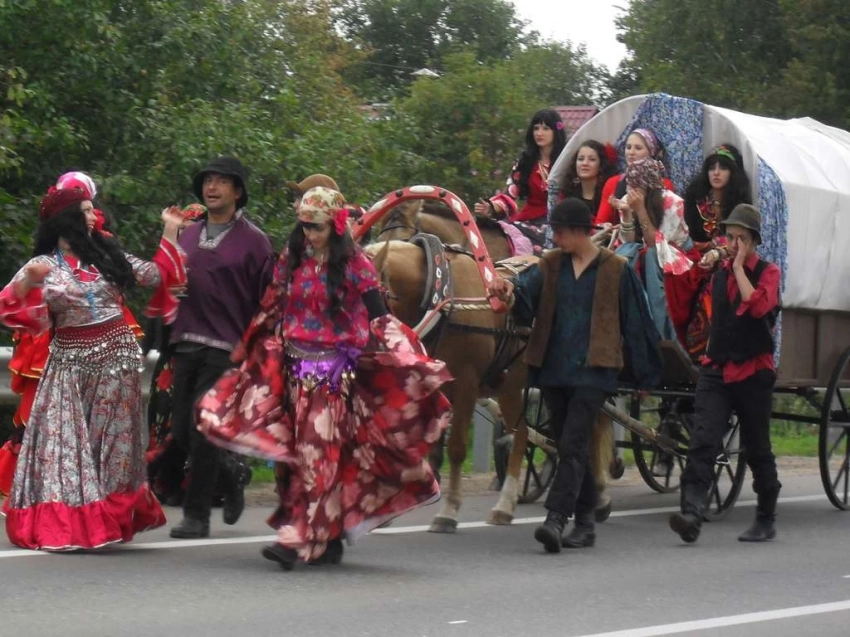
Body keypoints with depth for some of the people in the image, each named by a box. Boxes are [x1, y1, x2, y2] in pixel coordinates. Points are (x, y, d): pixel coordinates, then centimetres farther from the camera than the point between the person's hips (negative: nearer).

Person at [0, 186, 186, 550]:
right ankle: (63, 524, -1)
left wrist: (170, 232, 11)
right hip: (70, 365, -3)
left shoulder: (107, 254, 9)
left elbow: (157, 275, 14)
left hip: (117, 357, 3)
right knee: (67, 440, -3)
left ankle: (111, 517, 12)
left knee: (113, 439, 5)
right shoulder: (43, 266, -1)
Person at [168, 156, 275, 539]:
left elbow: (267, 301, -2)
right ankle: (232, 472, 31)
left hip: (225, 350, -5)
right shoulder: (187, 236, 14)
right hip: (186, 346, 5)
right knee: (181, 431, 5)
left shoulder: (253, 242, -1)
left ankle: (197, 515, 1)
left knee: (202, 430, -9)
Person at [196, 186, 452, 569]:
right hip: (294, 365, 5)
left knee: (319, 451, -10)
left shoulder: (353, 264, -3)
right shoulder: (291, 261, 10)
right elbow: (271, 311, 17)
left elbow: (377, 317, -5)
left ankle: (299, 539, -13)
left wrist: (400, 358, -15)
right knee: (298, 450, 5)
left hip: (335, 369, -5)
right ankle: (328, 538, 13)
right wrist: (247, 354, 18)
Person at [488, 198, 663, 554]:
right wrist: (509, 293, -34)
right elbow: (528, 291, -9)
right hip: (554, 370, 5)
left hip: (593, 371, -5)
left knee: (573, 445, -15)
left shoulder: (616, 270, -1)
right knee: (570, 448, 11)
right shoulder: (551, 265, 9)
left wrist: (644, 374, 6)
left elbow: (635, 323, 4)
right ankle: (585, 522, 21)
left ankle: (555, 519, -23)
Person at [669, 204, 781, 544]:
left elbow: (758, 305, -21)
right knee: (702, 443, -14)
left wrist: (739, 267, -14)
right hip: (716, 371, 3)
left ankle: (766, 520, 22)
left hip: (753, 372, -3)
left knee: (757, 449, 7)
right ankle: (691, 514, -25)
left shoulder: (768, 273, -1)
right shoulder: (718, 273, 13)